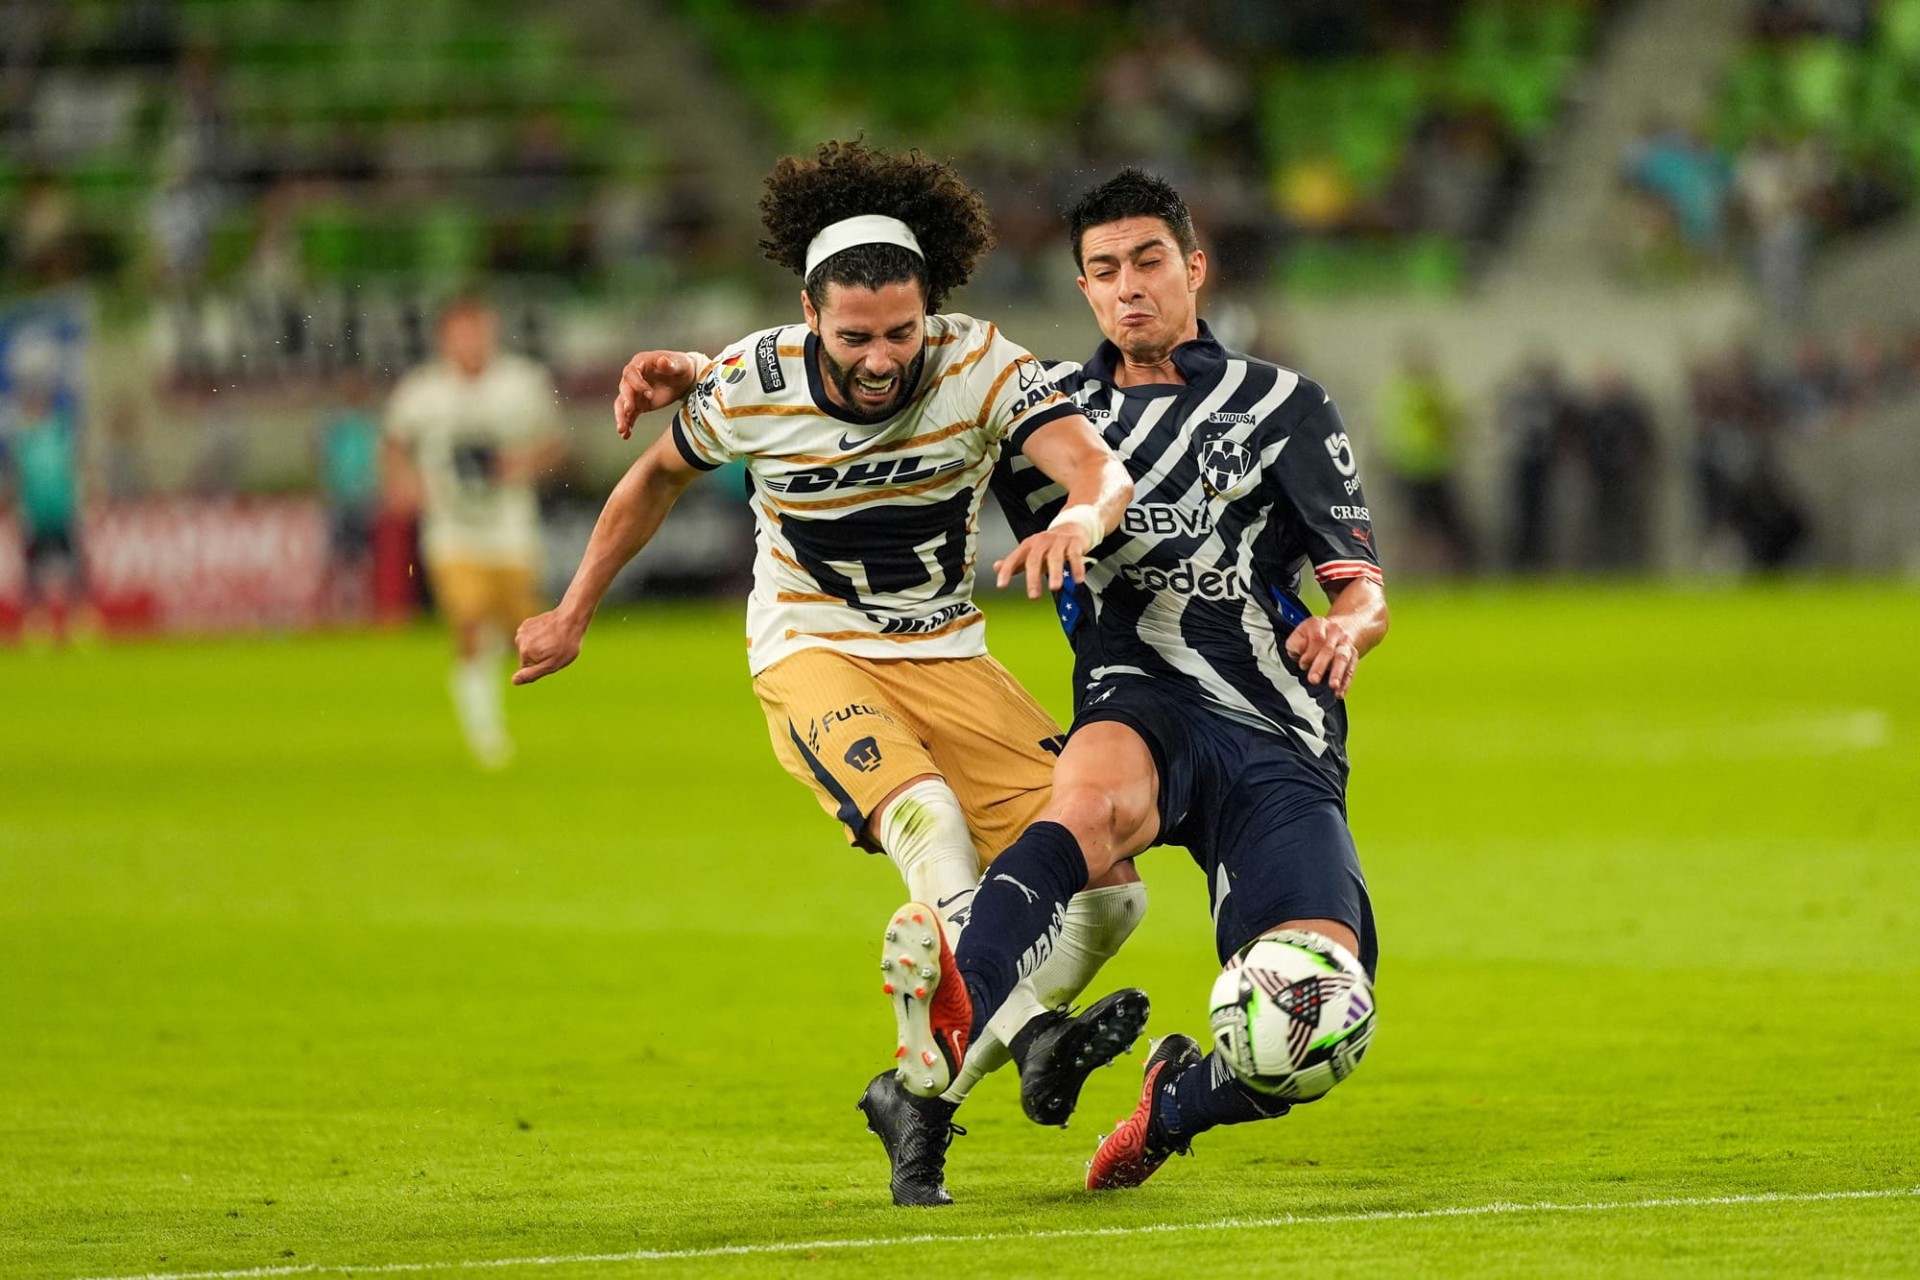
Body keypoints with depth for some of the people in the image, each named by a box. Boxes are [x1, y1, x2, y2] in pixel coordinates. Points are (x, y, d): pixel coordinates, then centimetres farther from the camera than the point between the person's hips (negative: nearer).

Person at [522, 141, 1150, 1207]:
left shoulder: (980, 365, -16)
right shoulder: (750, 385, -15)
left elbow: (1101, 469, -28)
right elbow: (659, 478, 6)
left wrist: (1082, 515, -54)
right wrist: (573, 617, 15)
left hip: (948, 659, 3)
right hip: (812, 655, -3)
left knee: (1107, 893, -9)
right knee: (925, 815, -36)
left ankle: (922, 1094, 2)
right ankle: (1031, 1040, -51)